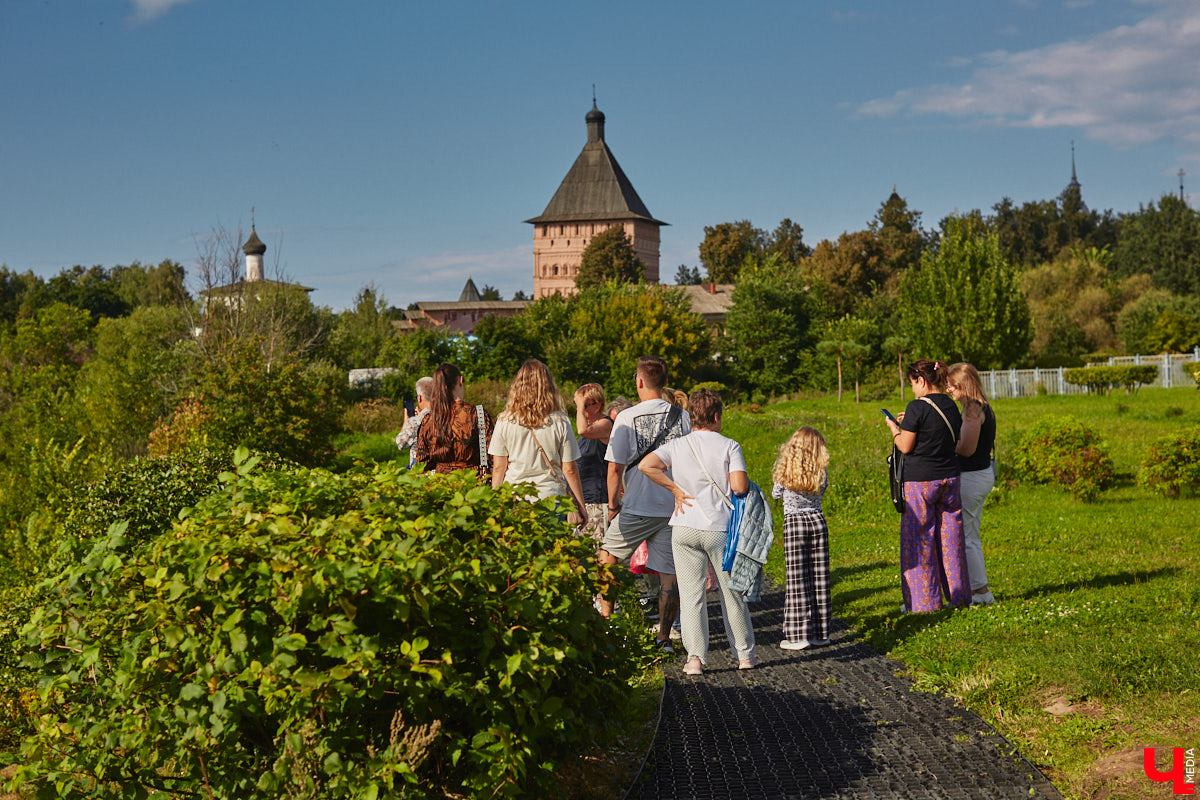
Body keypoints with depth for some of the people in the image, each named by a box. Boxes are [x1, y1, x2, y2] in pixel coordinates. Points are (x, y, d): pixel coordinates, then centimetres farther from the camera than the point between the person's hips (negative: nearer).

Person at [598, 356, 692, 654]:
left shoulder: (627, 418, -7)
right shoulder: (682, 416, 2)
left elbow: (615, 468, -7)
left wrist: (613, 503, 6)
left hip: (638, 507, -3)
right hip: (675, 506, 3)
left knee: (607, 557, 16)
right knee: (670, 573, 5)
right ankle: (664, 637, 7)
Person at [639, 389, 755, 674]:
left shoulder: (677, 445, 4)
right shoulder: (729, 446, -3)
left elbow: (646, 465, -11)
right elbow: (739, 487, -13)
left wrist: (676, 489, -3)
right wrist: (746, 484, 10)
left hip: (684, 528, 1)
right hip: (720, 528, -1)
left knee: (691, 594, 3)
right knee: (732, 594, 12)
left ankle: (696, 657, -6)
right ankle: (745, 653, 22)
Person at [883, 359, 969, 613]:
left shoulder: (918, 407, -15)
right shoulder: (951, 407, 7)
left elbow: (905, 447, -13)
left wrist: (894, 428, 7)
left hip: (920, 481, -6)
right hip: (949, 478, 7)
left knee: (919, 542, 3)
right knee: (950, 538, 13)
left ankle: (924, 601, 6)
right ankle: (958, 595, 19)